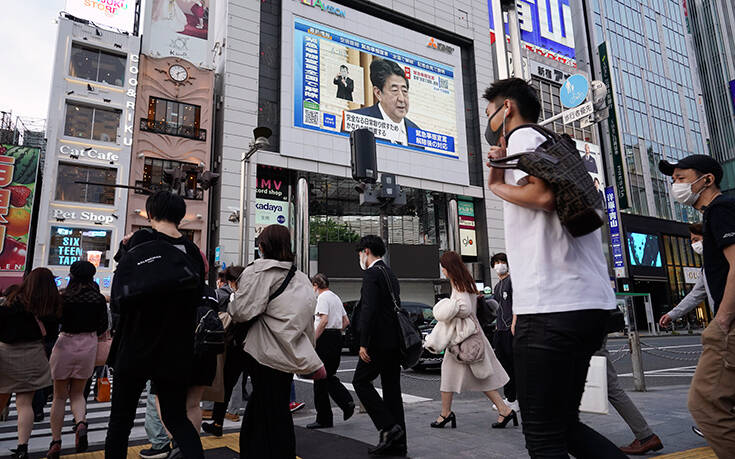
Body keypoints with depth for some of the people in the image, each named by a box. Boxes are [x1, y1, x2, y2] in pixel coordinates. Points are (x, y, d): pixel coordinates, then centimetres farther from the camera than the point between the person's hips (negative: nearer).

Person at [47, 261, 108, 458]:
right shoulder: (99, 299, -3)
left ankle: (55, 442, 15)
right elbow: (103, 327, 2)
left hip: (65, 345, -2)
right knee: (77, 393, 17)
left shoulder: (64, 297, -9)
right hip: (88, 346, 2)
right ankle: (81, 423, -10)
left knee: (59, 396, 12)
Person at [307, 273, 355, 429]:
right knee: (330, 376, 16)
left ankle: (323, 419, 5)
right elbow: (346, 321, 20)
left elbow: (324, 320, -21)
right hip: (337, 338, 9)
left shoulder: (323, 297, -9)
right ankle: (346, 402, 0)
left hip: (326, 337, -9)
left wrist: (313, 340, -18)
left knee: (320, 378, -1)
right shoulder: (336, 297, 19)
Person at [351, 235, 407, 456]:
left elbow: (369, 309, -20)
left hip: (379, 340, -9)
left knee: (361, 380, 3)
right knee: (391, 387, 11)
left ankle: (389, 427, -3)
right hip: (394, 341, 9)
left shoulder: (371, 274, -11)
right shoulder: (391, 275, 18)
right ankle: (397, 443, 16)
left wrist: (364, 343, -19)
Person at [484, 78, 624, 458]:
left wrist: (496, 184, -1)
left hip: (553, 306, -10)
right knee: (564, 425, 19)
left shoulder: (523, 136, -1)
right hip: (590, 302, 10)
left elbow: (544, 195, -19)